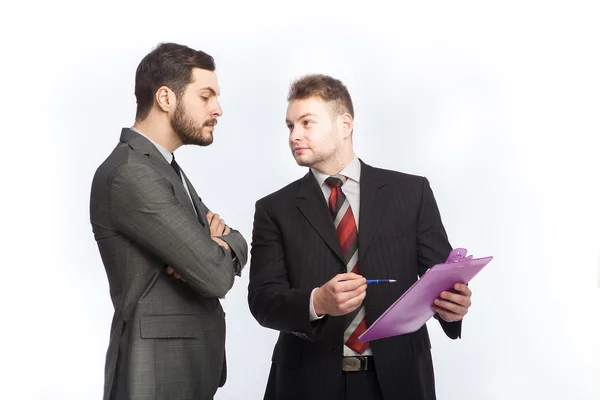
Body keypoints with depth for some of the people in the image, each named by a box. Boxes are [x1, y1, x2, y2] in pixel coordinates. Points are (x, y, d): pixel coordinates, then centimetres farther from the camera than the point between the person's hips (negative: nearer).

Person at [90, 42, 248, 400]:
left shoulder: (164, 168, 13)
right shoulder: (129, 174, -19)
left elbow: (237, 250, 12)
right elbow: (215, 276, -23)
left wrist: (218, 246, -11)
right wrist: (219, 248, -1)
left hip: (192, 370, 9)